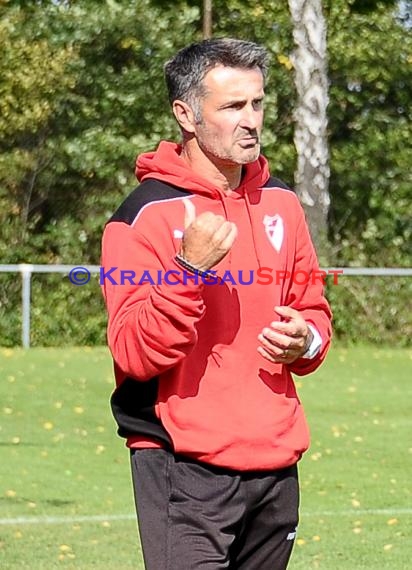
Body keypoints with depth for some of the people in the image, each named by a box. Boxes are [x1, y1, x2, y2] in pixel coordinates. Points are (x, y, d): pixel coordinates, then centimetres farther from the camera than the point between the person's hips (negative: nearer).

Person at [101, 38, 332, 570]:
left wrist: (306, 341, -1)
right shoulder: (145, 215, -9)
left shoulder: (280, 203, 11)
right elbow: (134, 354, -16)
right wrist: (189, 270, -28)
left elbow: (313, 310, 22)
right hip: (184, 471, -6)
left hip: (276, 466, 6)